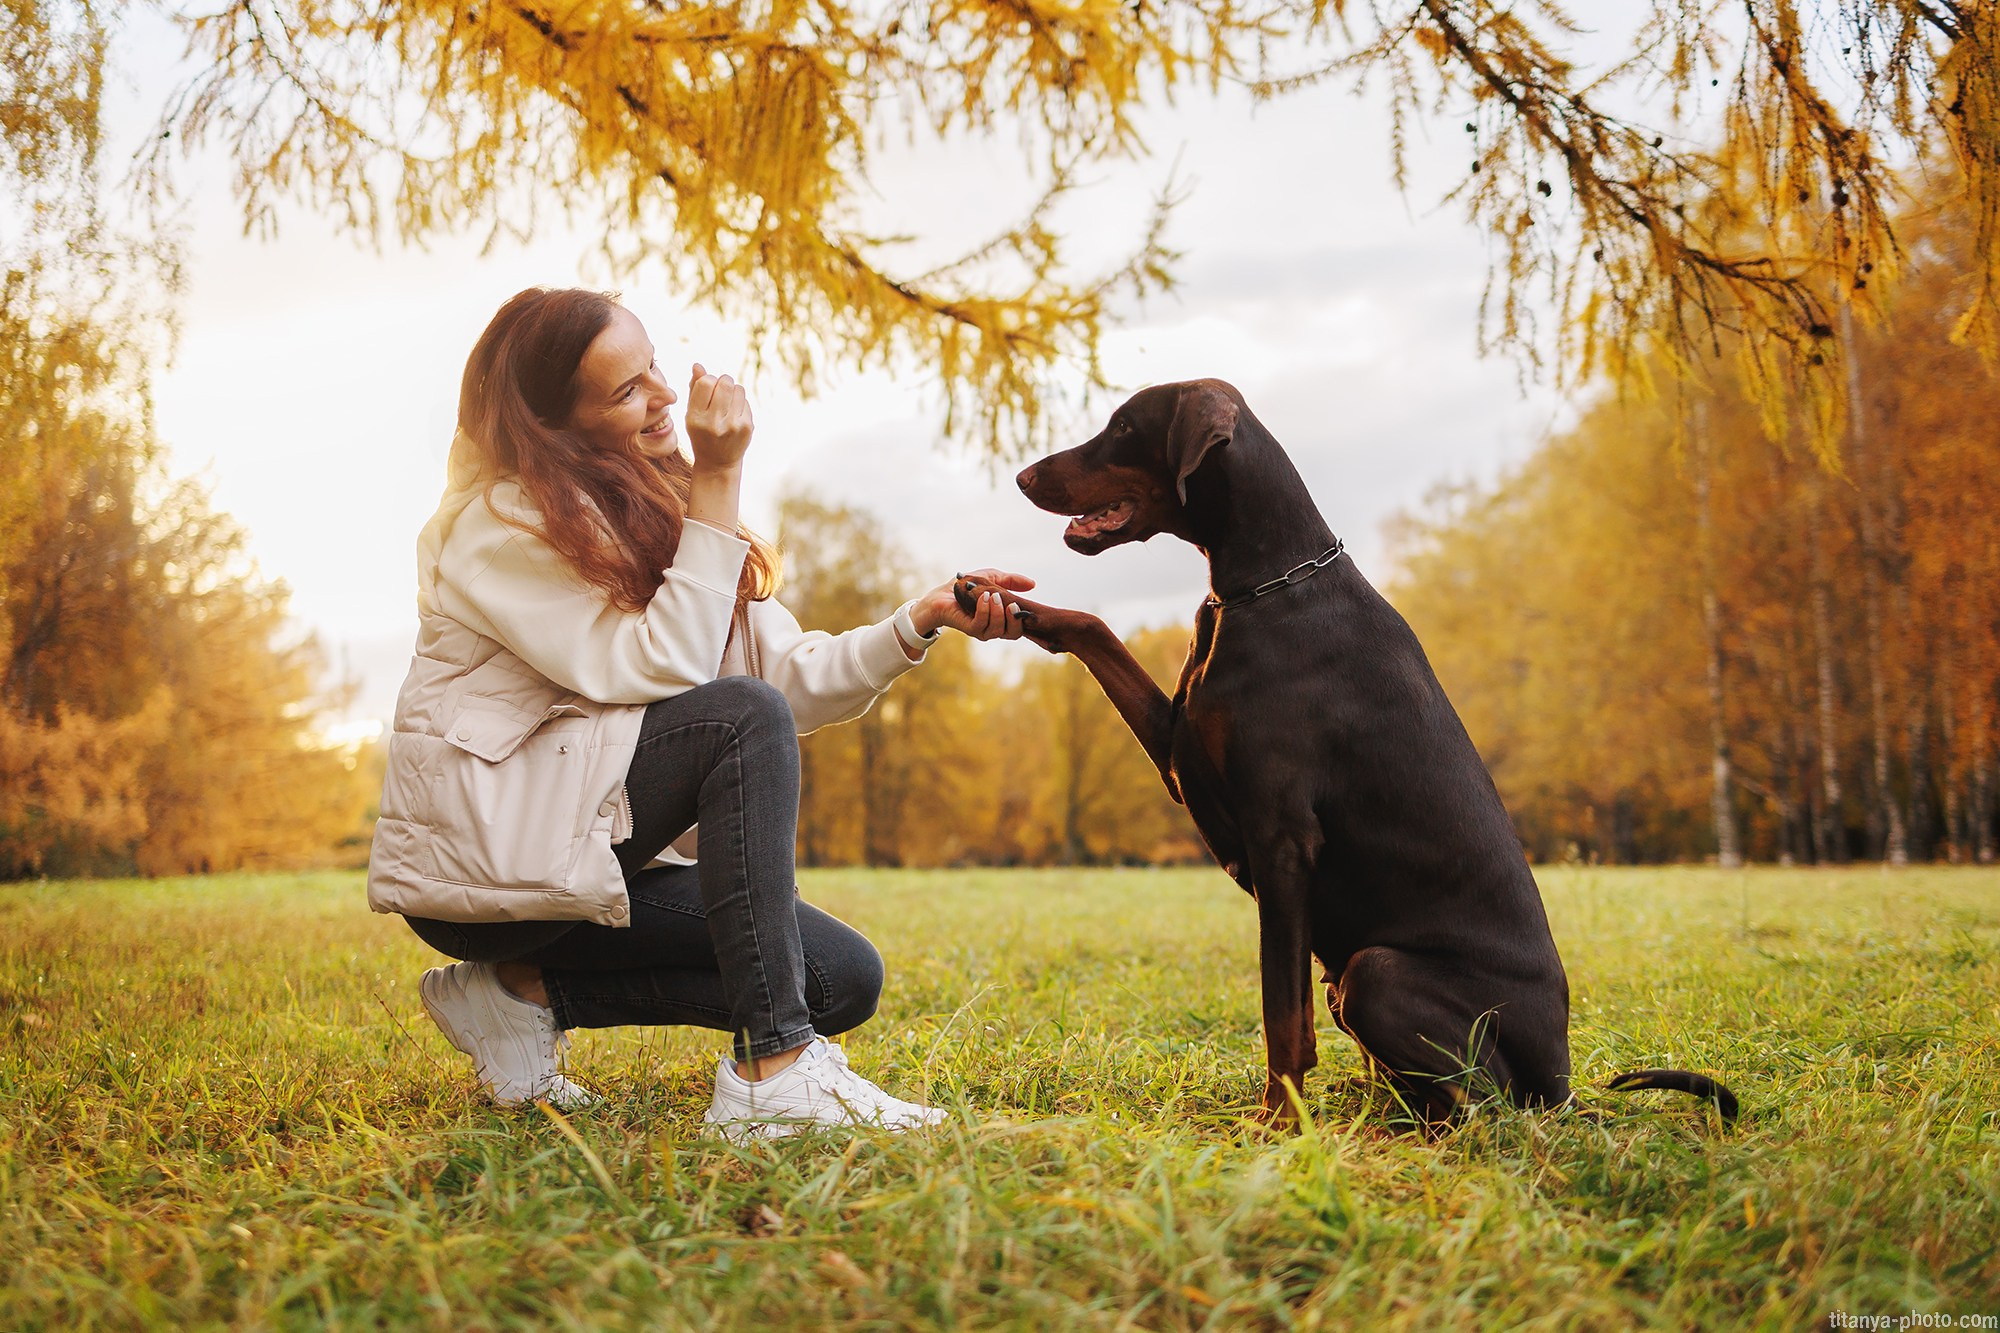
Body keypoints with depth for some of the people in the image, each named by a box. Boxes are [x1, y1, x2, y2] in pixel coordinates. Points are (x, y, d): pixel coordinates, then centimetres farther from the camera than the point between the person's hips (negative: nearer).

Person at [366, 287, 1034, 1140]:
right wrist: (717, 487, -20)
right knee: (742, 718, -29)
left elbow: (793, 674, 1)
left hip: (594, 857, 8)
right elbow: (663, 670, -22)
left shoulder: (650, 515, 11)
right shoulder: (504, 524, -13)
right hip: (478, 851, -8)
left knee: (844, 978, -6)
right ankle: (770, 1072, -31)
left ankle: (532, 991, 2)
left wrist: (923, 620, -14)